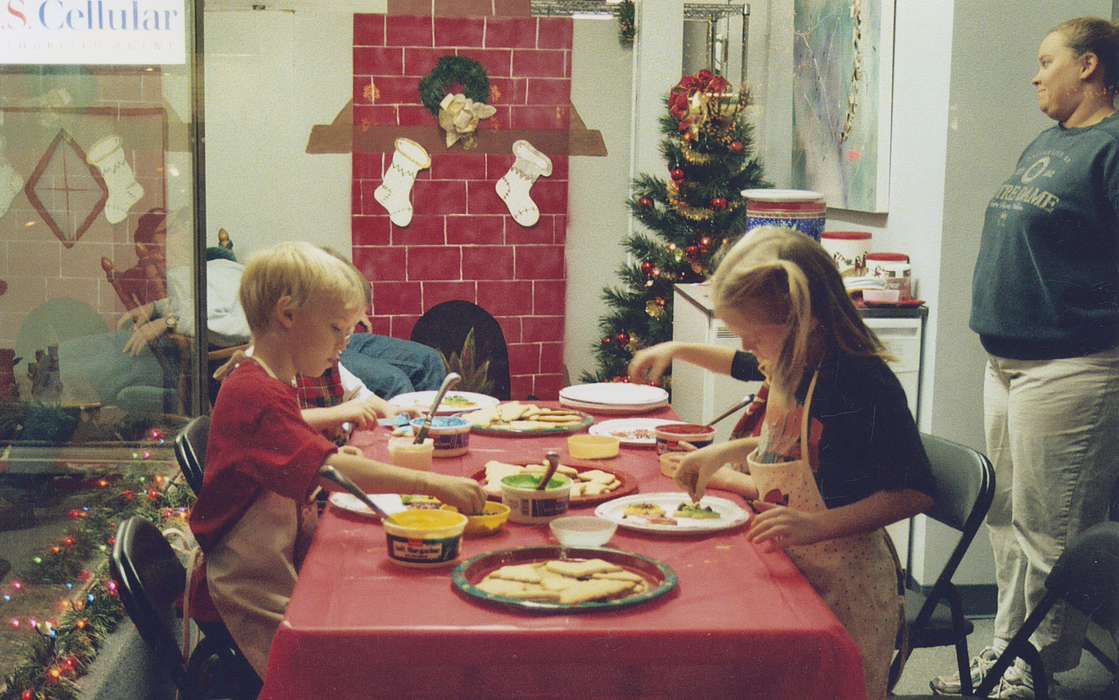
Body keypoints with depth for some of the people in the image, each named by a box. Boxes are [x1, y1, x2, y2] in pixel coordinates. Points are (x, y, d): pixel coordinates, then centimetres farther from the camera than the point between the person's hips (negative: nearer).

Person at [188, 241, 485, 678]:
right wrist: (432, 483, -36)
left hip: (282, 569, 11)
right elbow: (327, 471, -34)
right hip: (257, 596, -11)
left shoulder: (267, 386, 15)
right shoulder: (256, 395, -22)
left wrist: (331, 460, 11)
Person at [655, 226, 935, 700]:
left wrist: (817, 526, -32)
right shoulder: (793, 371, 5)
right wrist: (725, 452, 10)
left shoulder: (861, 382, -23)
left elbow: (914, 492, -23)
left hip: (844, 589, -8)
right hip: (792, 572, 8)